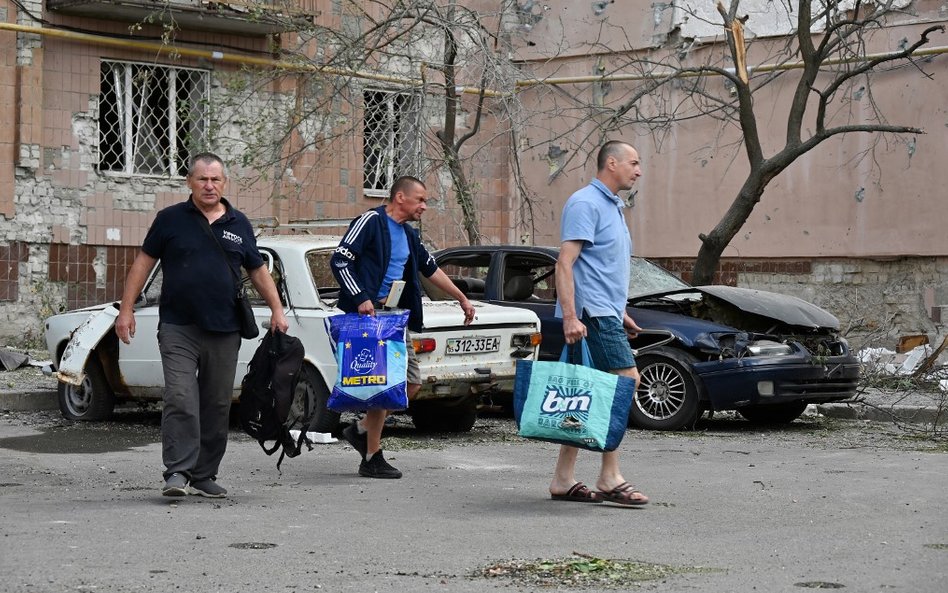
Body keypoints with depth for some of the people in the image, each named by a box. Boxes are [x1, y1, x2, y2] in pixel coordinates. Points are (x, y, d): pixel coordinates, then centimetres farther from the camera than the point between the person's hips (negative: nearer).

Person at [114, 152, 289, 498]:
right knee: (180, 400, -14)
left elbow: (258, 271, 17)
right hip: (178, 329, -3)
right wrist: (126, 309, 0)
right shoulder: (171, 219, 3)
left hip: (225, 330, 3)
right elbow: (144, 262, 5)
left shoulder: (239, 224, 11)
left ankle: (204, 475, 17)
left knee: (217, 405, 7)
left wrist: (277, 310, 8)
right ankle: (177, 473, -13)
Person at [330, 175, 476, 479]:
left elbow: (431, 268, 29)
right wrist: (361, 298, -22)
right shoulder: (371, 221, -8)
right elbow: (339, 260, -14)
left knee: (411, 382, 8)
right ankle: (372, 459, -2)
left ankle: (362, 429, 21)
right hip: (368, 314, -9)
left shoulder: (409, 235, 18)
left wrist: (462, 298, 32)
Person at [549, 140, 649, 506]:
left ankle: (563, 479, 11)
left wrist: (620, 314, 27)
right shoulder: (585, 203, -10)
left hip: (605, 314, 10)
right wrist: (570, 317, -25)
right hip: (591, 314, -10)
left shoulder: (612, 207, 22)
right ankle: (609, 478, -12)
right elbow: (565, 262, -18)